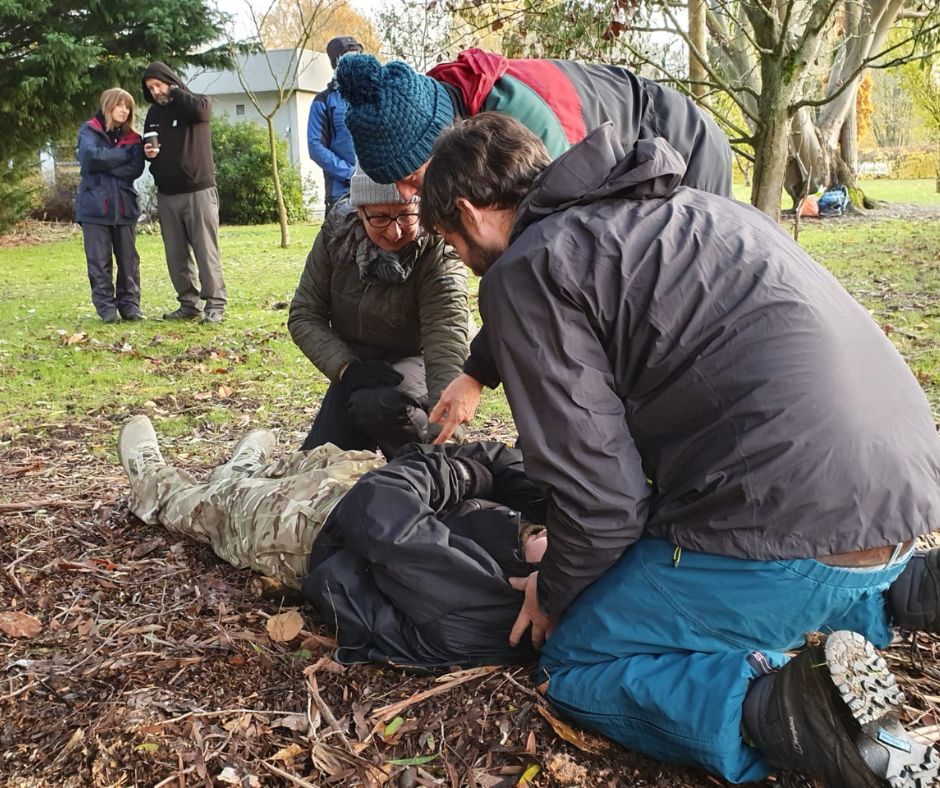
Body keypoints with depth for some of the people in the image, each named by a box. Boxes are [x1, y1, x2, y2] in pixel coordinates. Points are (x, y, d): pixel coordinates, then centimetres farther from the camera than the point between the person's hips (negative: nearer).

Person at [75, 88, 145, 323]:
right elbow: (91, 156, -16)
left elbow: (136, 168, -6)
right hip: (95, 205, -3)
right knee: (99, 260, 1)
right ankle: (106, 306, 8)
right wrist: (123, 155, -8)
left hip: (125, 205, 3)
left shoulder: (132, 138, 10)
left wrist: (104, 163, -12)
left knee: (128, 259, 5)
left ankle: (130, 304, 14)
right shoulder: (89, 131, 3)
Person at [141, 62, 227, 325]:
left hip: (199, 191, -6)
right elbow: (146, 147, 25)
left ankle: (215, 305, -1)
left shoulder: (198, 103, -1)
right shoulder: (153, 113, 15)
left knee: (206, 251, -6)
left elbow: (200, 109, -25)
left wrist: (175, 93, -9)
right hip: (166, 194, 6)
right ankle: (189, 304, 15)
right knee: (176, 254, 6)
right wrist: (147, 152, 1)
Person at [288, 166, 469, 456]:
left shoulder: (438, 256, -25)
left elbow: (446, 355, -35)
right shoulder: (336, 236, -13)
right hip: (356, 365, 4)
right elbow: (304, 315, -7)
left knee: (375, 405, -35)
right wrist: (346, 368, -24)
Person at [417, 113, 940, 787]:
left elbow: (600, 495, -10)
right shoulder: (681, 206, 21)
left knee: (576, 666, 11)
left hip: (784, 522, -9)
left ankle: (790, 707, -11)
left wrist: (553, 595, 10)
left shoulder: (526, 269, -6)